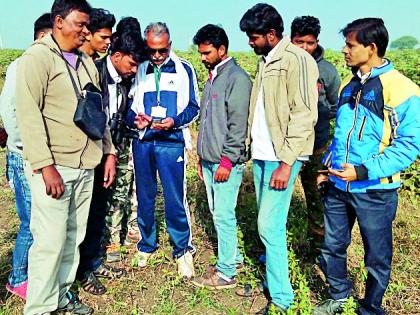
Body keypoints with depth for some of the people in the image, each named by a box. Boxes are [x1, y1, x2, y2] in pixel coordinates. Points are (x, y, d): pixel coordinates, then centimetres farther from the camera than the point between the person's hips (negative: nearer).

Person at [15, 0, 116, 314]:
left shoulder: (87, 63, 16)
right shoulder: (37, 57, -5)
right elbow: (29, 114, -13)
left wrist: (109, 152, 14)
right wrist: (45, 165, -19)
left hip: (85, 167, 6)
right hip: (52, 167, -6)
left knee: (74, 236, 11)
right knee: (51, 240, -2)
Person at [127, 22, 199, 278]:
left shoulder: (184, 69, 3)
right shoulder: (139, 70, 10)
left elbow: (193, 107, 3)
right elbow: (129, 106, 13)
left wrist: (174, 121, -15)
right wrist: (135, 120, -9)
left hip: (172, 142, -3)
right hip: (143, 142, 3)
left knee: (175, 199, -4)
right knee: (144, 197, 11)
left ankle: (183, 250, 14)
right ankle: (147, 245, 29)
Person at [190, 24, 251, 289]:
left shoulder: (237, 78, -11)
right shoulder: (212, 77, 16)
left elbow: (238, 124, -16)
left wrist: (227, 160, -18)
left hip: (226, 162, -9)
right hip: (209, 160, 9)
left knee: (224, 215, -3)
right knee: (217, 213, 15)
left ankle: (226, 273, 9)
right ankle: (233, 256, 31)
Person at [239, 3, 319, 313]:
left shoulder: (297, 60, -11)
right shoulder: (266, 61, 15)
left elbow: (304, 115, -17)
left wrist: (286, 162, -20)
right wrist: (251, 143, 10)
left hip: (281, 157, -8)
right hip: (261, 154, 8)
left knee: (270, 226, -6)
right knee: (268, 222, 15)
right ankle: (274, 262, 32)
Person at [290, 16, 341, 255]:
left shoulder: (327, 70, -3)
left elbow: (337, 108, 6)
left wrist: (316, 103, -7)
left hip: (315, 147, 0)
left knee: (316, 197, 15)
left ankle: (319, 243, 34)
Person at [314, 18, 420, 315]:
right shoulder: (349, 86, 8)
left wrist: (364, 171, -23)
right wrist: (328, 165, 14)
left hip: (375, 191, -6)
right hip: (338, 186, 6)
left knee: (377, 257, 12)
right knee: (332, 247, 17)